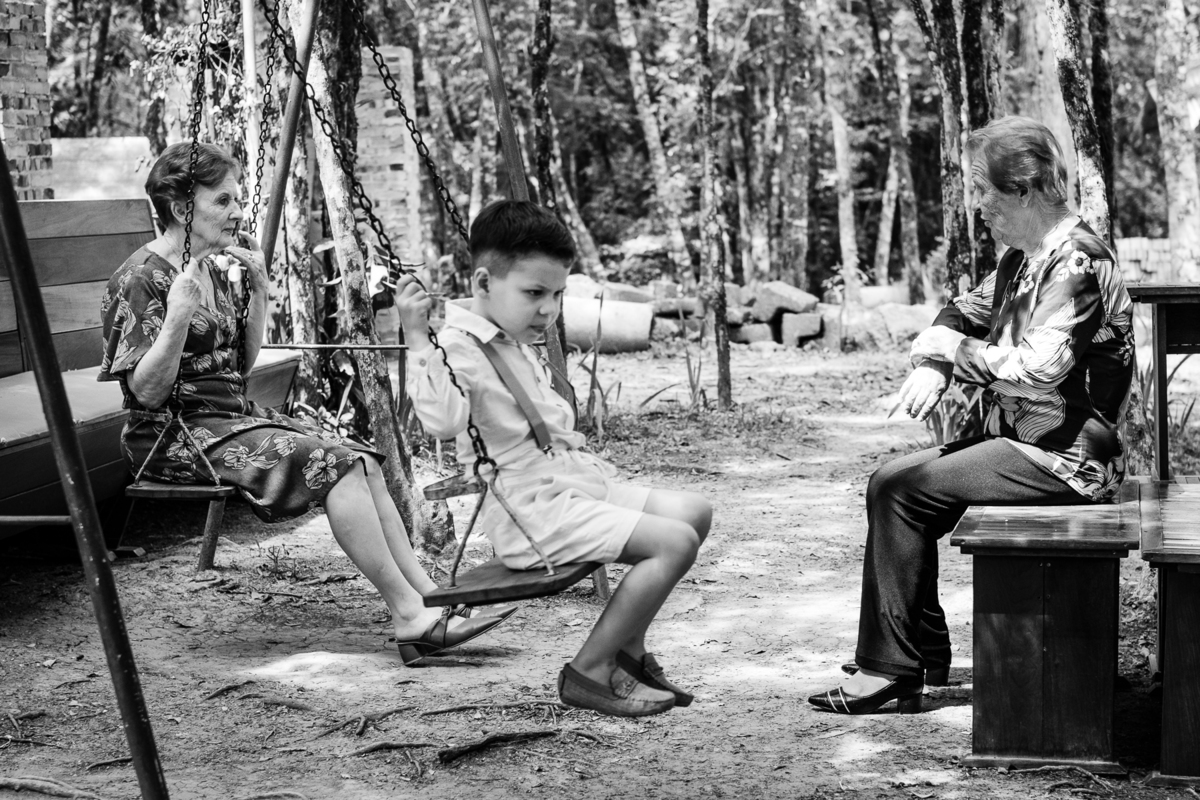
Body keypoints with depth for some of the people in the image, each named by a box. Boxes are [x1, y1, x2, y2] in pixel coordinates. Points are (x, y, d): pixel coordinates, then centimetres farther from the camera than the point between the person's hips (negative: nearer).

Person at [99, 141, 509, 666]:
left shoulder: (214, 269, 14)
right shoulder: (140, 281, -11)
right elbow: (147, 392, -18)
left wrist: (258, 292, 5)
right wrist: (178, 316, -31)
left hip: (231, 417, 8)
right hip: (175, 437, -8)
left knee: (361, 460, -10)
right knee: (332, 463, -24)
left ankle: (429, 599, -15)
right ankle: (410, 616, -24)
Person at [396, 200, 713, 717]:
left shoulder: (522, 348, 18)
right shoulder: (459, 346, -14)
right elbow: (443, 420, -33)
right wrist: (417, 339, -37)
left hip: (575, 482, 10)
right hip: (531, 508, -10)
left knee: (693, 511, 10)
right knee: (675, 542, -19)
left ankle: (628, 652, 15)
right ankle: (590, 671, -9)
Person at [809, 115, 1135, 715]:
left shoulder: (1076, 262, -17)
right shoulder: (1022, 258, 13)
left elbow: (1039, 367, -27)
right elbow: (967, 312, 24)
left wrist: (954, 350, -13)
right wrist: (932, 367, 2)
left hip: (1066, 459, -10)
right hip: (1024, 442, 10)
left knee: (898, 489, -15)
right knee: (893, 482, 5)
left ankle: (890, 667, -6)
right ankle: (924, 658, 7)